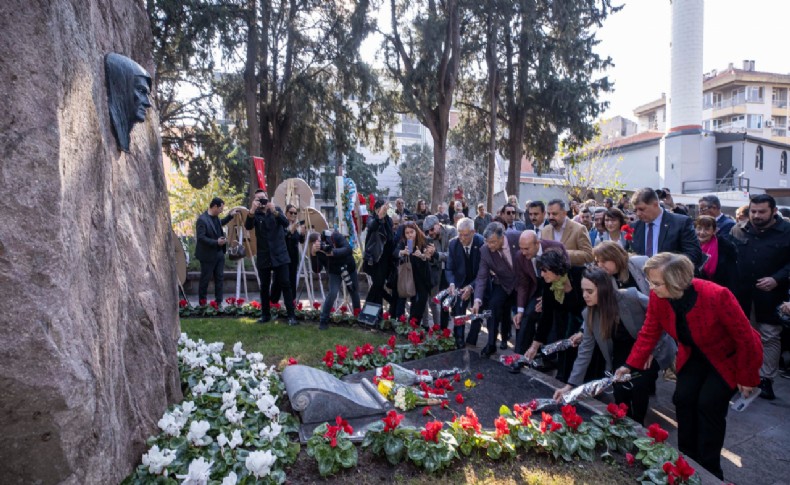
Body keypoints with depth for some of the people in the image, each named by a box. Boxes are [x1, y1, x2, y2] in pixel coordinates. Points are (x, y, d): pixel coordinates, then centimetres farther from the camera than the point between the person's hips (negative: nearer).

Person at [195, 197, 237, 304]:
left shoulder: (215, 217, 6)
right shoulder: (202, 220, -20)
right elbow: (200, 237, -24)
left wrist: (230, 216, 19)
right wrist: (216, 242, -28)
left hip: (219, 253, 8)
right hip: (208, 255, -8)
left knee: (220, 278, 12)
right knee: (205, 279, 5)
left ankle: (219, 302, 22)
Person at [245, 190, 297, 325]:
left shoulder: (277, 210, 5)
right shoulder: (255, 214, 3)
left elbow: (285, 223, -12)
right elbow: (248, 226, -16)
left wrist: (274, 212, -28)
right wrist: (252, 210, -31)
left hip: (279, 254, -1)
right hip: (263, 256, 1)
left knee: (285, 284, -3)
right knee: (264, 287, 8)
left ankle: (291, 315, 1)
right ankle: (265, 314, 20)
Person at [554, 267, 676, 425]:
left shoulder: (631, 297, -29)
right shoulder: (590, 314, -14)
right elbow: (585, 350, -9)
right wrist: (570, 384, -13)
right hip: (622, 354, 3)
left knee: (638, 386, -21)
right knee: (620, 390, -15)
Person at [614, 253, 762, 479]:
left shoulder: (716, 296, -36)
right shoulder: (658, 297, -22)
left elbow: (745, 337, -22)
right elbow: (649, 333, -9)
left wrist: (747, 377, -13)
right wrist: (631, 365, -16)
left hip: (728, 357, -4)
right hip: (696, 355, 5)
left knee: (709, 404, -13)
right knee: (683, 398, -5)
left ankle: (709, 469, 7)